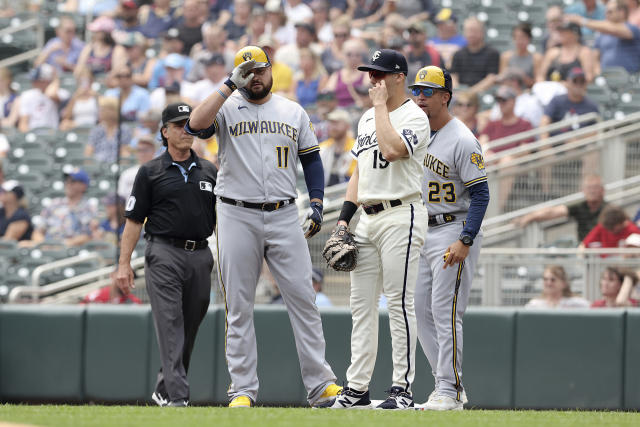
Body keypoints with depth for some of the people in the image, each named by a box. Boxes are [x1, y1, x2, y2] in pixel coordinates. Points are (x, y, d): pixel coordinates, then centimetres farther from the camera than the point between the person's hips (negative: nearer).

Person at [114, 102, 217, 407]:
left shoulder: (208, 172, 15)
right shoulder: (150, 173, 4)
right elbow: (134, 221, 2)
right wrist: (124, 264, -5)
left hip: (200, 255, 4)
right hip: (164, 253, -4)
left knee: (190, 328, 8)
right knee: (170, 325, -13)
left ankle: (163, 389, 21)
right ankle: (176, 395, -20)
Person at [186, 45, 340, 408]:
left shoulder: (294, 112, 12)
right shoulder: (227, 108, 3)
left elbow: (311, 158, 15)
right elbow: (196, 125, -18)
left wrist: (317, 202, 2)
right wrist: (229, 86, -16)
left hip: (284, 216, 2)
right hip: (238, 217, -2)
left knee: (303, 297, -2)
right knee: (239, 306, 0)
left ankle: (320, 384, 0)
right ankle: (243, 389, 5)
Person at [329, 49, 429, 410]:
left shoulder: (415, 116, -7)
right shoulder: (367, 118, 19)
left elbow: (391, 149, -26)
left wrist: (381, 105, -15)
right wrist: (344, 218, 14)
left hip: (401, 215, -8)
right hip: (368, 218, 8)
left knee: (400, 302, -9)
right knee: (362, 304, 6)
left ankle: (403, 387, -7)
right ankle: (357, 389, 8)